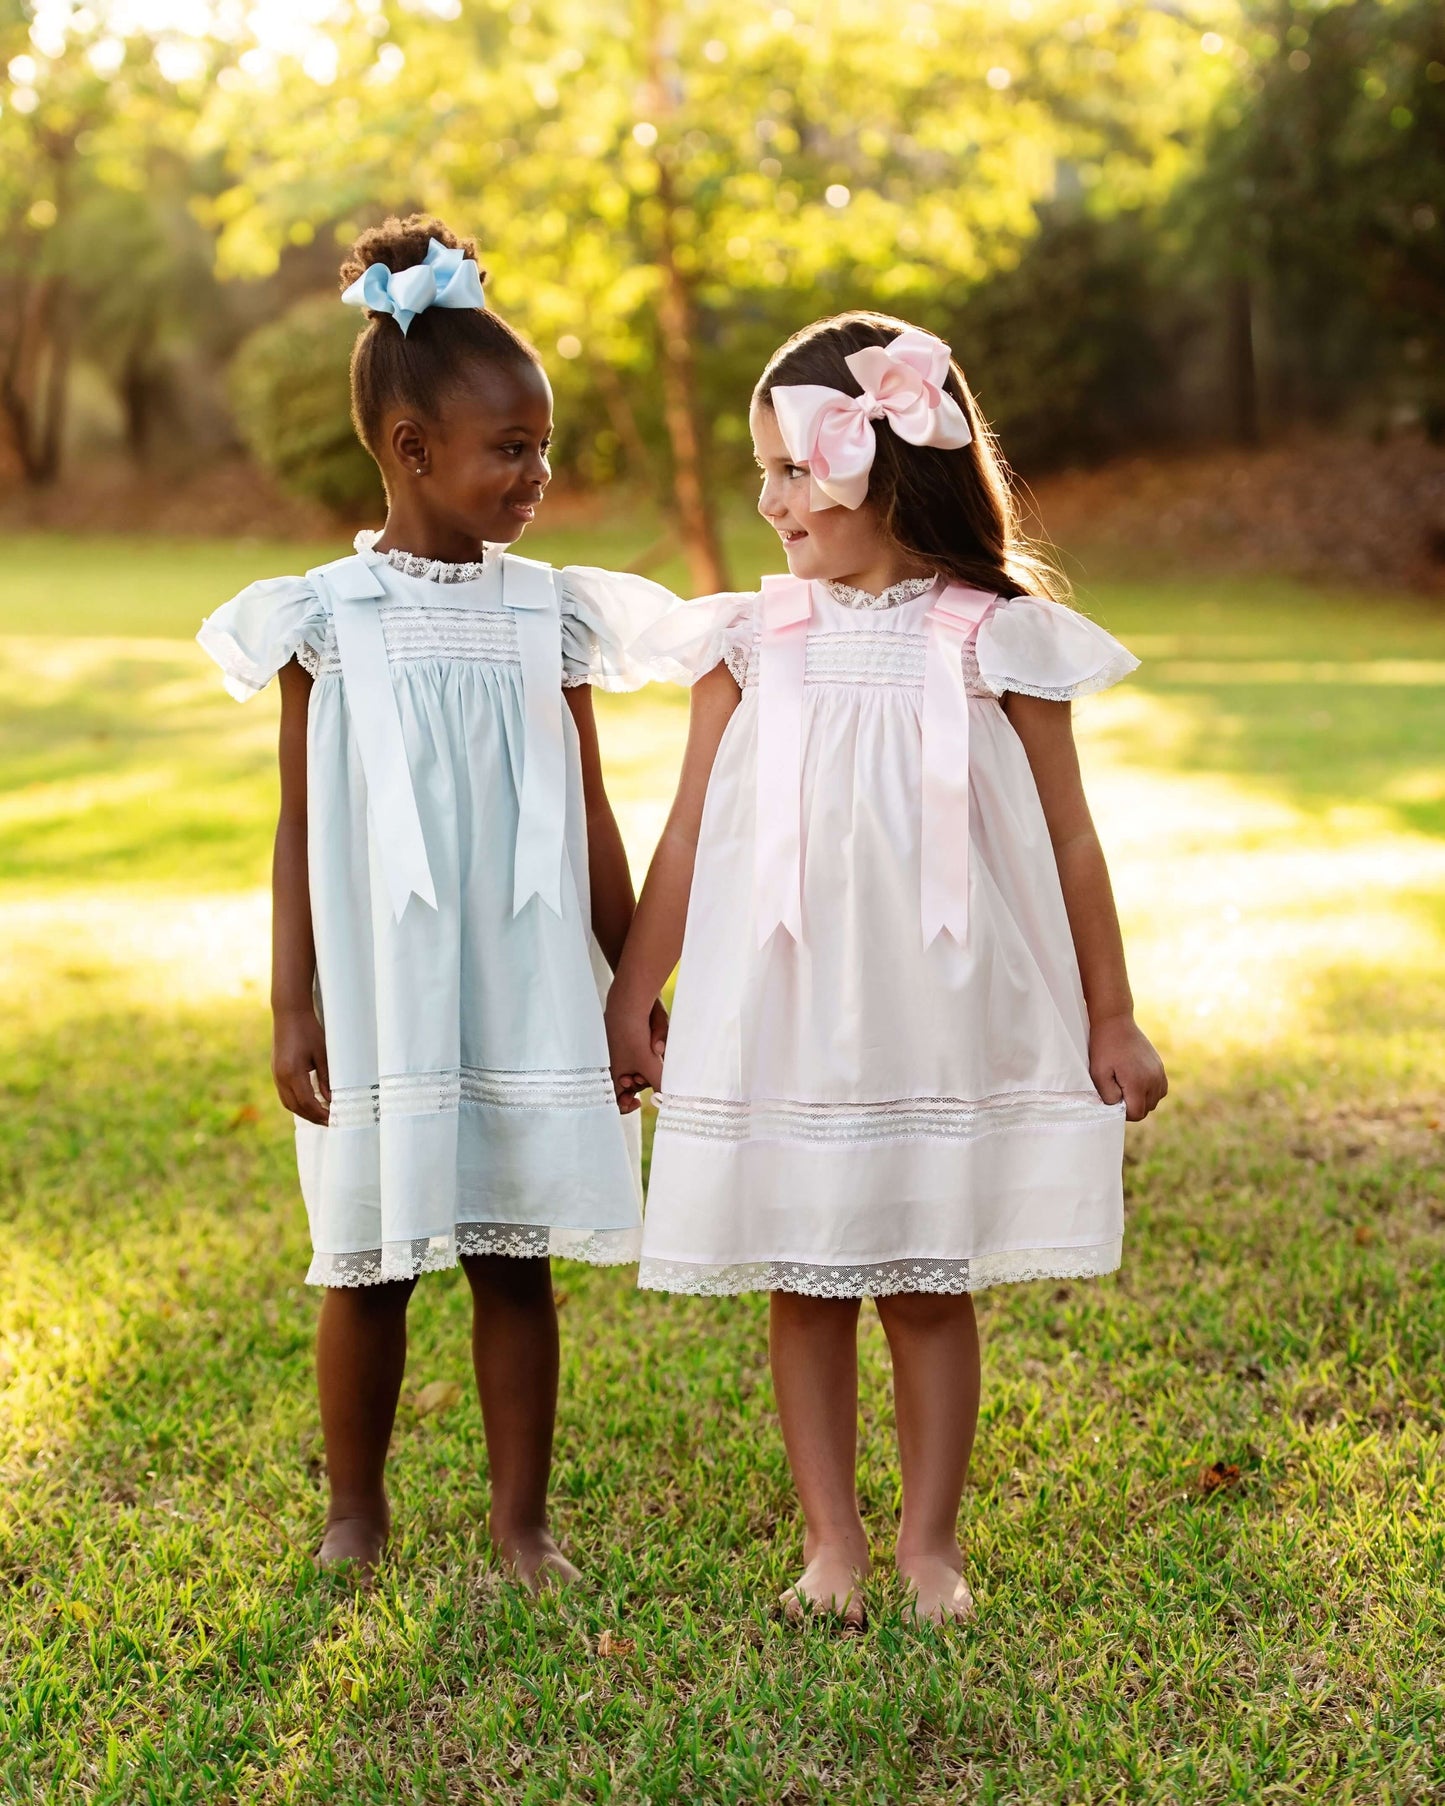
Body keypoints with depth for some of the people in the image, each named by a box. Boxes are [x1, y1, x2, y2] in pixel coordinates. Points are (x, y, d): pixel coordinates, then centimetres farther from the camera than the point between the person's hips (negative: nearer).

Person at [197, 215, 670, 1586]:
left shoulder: (546, 613, 4)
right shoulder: (330, 617, -2)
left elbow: (590, 821, 9)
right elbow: (301, 824, 0)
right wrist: (291, 1007, -4)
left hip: (528, 996, 2)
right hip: (379, 998, -2)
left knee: (514, 1258, 7)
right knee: (370, 1266, 8)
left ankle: (521, 1519, 20)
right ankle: (354, 1513, 26)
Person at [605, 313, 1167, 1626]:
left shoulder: (997, 642, -3)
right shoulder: (752, 643, 2)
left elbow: (1068, 841, 3)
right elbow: (688, 839, 6)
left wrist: (1111, 1017, 5)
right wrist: (630, 1004, 7)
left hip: (950, 1025, -1)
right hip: (780, 1025, 2)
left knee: (932, 1288, 8)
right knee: (806, 1291, 8)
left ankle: (931, 1540, 22)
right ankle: (831, 1541, 22)